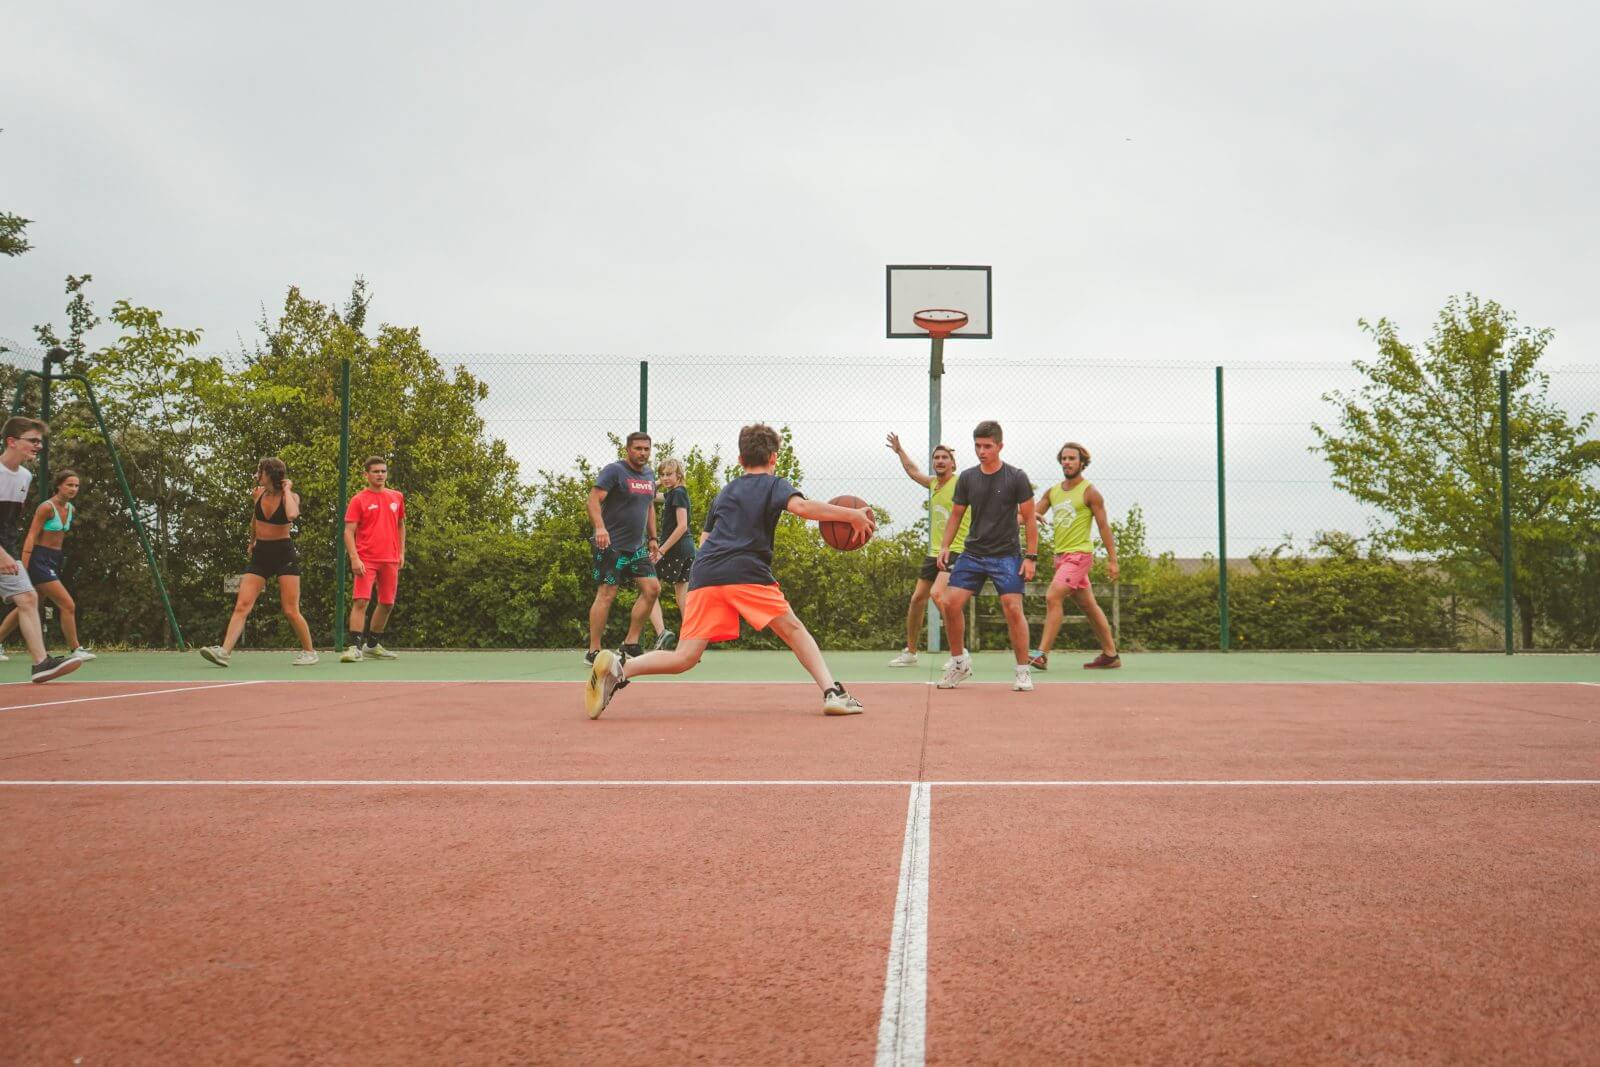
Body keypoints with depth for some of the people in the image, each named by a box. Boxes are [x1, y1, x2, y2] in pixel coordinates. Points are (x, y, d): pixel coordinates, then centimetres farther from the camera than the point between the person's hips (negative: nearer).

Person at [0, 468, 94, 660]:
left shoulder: (71, 509, 10)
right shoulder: (46, 507, -13)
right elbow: (30, 537, -17)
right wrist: (23, 569, -22)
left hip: (54, 561, 9)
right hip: (40, 560, -9)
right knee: (68, 605, -11)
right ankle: (75, 649, -5)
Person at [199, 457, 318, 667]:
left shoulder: (291, 496, -8)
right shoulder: (257, 494, 4)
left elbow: (291, 515, -32)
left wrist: (286, 490, -19)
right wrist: (252, 542, 33)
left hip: (284, 554, -4)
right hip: (260, 554, 4)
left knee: (291, 611, -4)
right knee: (242, 605, -9)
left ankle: (309, 651, 13)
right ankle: (224, 651, -17)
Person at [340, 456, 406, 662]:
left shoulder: (397, 497, 11)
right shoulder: (358, 500, -2)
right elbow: (349, 531, -6)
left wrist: (401, 553, 14)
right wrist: (354, 558, -17)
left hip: (391, 560, 5)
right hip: (366, 560, -5)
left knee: (387, 603, 11)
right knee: (360, 601, -14)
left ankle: (373, 645, 25)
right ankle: (355, 647, -14)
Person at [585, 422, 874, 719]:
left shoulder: (725, 492, 30)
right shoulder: (774, 485, 13)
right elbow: (801, 506, -8)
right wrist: (851, 514, -7)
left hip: (703, 573, 5)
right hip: (745, 572, -4)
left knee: (684, 658, 0)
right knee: (793, 629, 10)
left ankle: (618, 666, -21)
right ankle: (832, 692, -2)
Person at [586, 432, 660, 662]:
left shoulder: (650, 475, 14)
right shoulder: (613, 471, -9)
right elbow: (594, 499, -19)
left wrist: (652, 538, 18)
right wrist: (600, 527, -35)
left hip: (637, 547, 8)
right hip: (611, 546, -8)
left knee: (652, 589, 1)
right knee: (607, 594, -9)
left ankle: (631, 642, 12)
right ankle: (593, 651, -3)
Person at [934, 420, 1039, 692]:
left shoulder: (1016, 478, -5)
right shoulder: (967, 478, 4)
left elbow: (1029, 519, -3)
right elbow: (956, 515, 12)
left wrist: (1031, 557, -8)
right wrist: (945, 545, -1)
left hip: (1006, 555, -4)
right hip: (973, 553, 4)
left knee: (1013, 608, -14)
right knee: (951, 603, -6)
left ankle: (1023, 671, -1)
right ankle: (959, 661, 12)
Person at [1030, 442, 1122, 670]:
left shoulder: (1089, 492, -5)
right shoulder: (1052, 492, 12)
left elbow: (1104, 526, -5)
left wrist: (1112, 560, -7)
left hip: (1078, 554, -7)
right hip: (1060, 555, 7)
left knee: (1053, 598, -19)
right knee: (1088, 606, 13)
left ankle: (1042, 655, -19)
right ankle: (1110, 655, 23)